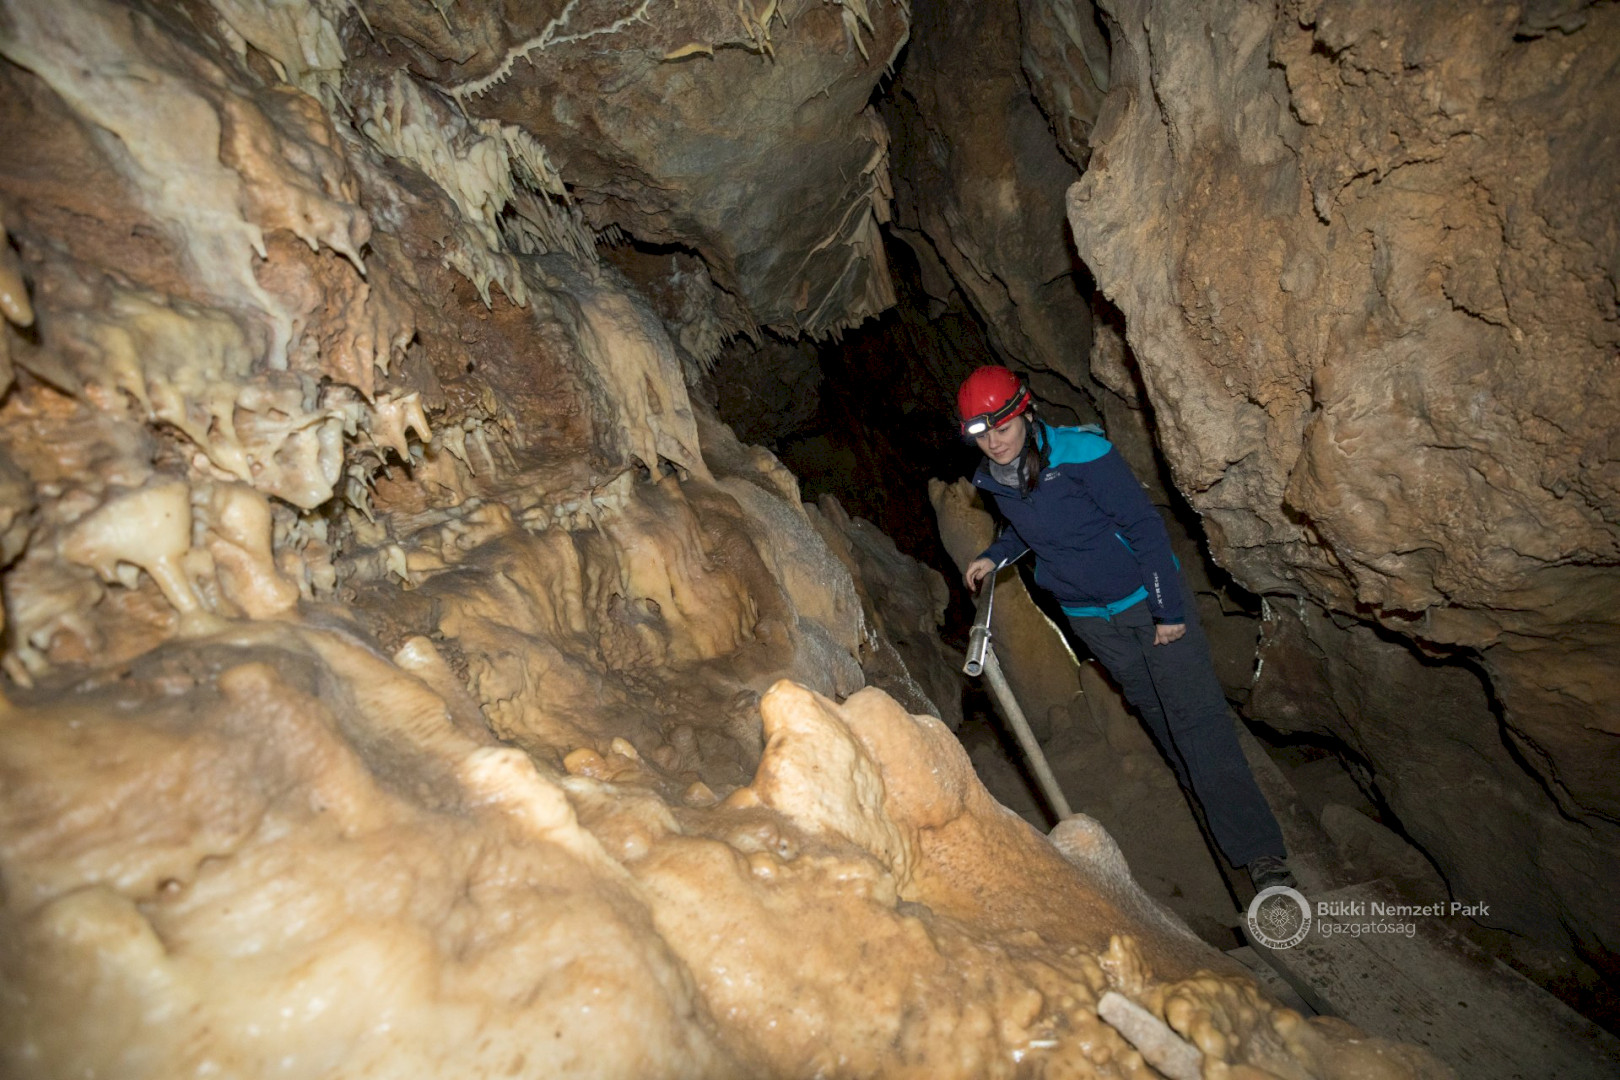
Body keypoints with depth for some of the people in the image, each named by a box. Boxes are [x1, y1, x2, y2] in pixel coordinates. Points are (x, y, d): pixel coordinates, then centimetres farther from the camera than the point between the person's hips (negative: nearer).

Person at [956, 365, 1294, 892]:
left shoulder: (1079, 452, -23)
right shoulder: (992, 479, -6)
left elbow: (1144, 525, -19)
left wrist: (1169, 609, -19)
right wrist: (994, 556, -2)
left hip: (1148, 594, -5)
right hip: (1089, 616, 5)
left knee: (1197, 717, -7)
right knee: (1151, 708, 19)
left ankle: (1260, 852, 1)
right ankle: (1206, 792, 42)